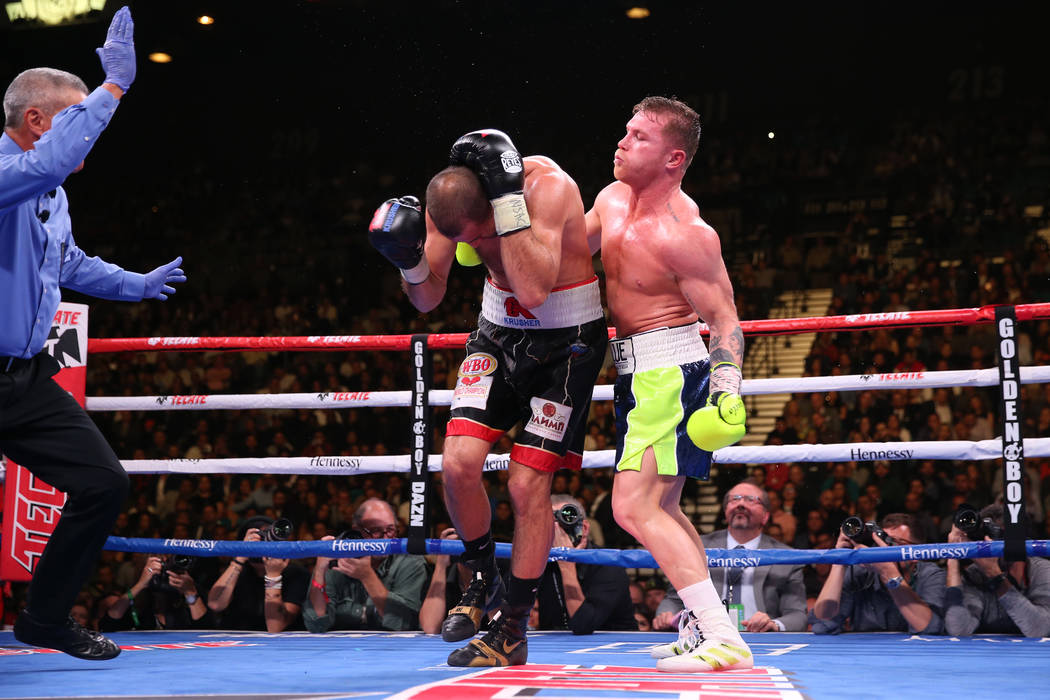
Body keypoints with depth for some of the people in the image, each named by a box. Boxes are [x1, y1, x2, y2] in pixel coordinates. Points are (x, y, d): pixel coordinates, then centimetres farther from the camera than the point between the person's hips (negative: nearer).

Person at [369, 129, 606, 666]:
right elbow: (427, 298, -1)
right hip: (500, 330, 5)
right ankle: (483, 580, 16)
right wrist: (409, 259, -22)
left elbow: (533, 289, -39)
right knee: (458, 462, -11)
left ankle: (512, 631, 6)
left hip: (566, 339, -5)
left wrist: (508, 197, -39)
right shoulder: (448, 200, -11)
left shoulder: (549, 185, -27)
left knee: (528, 483, -8)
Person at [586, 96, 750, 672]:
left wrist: (729, 393, -28)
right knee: (661, 507, 20)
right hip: (636, 367, 10)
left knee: (634, 507, -17)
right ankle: (707, 626, 32)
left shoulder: (685, 233, -22)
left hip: (668, 365, -10)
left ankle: (724, 641, -16)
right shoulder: (612, 199, 4)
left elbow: (724, 319, -18)